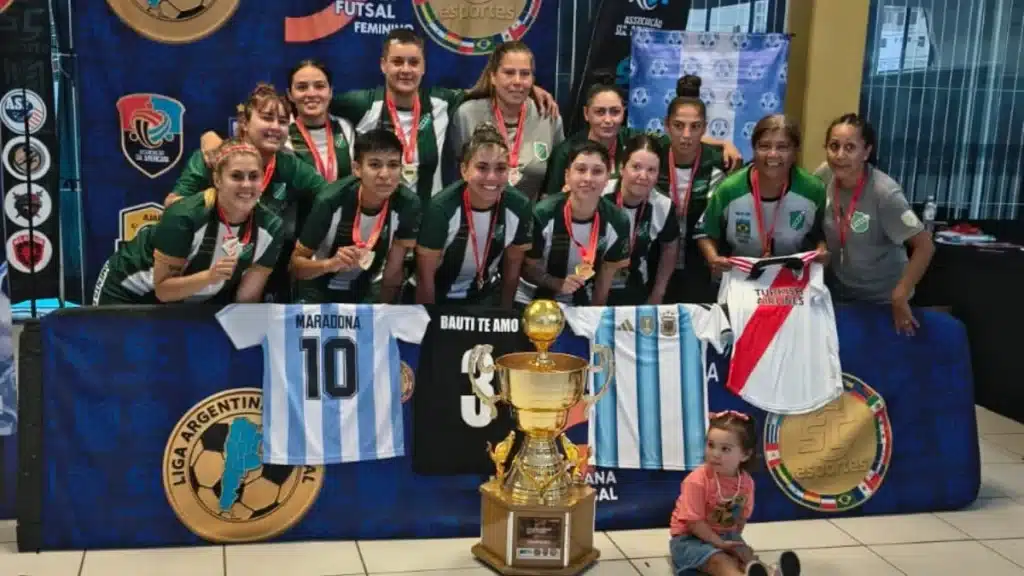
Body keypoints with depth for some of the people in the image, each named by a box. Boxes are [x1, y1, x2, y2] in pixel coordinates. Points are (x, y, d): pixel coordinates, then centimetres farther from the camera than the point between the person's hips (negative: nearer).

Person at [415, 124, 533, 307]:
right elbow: (425, 275, -18)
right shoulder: (441, 208, -29)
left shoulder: (519, 207, -19)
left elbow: (513, 264, -3)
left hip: (486, 294, 3)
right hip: (441, 296, -3)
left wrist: (505, 313, 4)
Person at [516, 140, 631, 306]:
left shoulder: (617, 221, -14)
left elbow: (608, 271, 0)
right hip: (532, 300, -1)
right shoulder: (542, 214, -22)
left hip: (580, 304, 2)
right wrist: (558, 284, -26)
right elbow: (527, 268, -11)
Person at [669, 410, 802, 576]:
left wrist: (733, 541, -2)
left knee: (745, 554, -22)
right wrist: (720, 544, -21)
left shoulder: (746, 481, -4)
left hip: (726, 536, 6)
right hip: (690, 539, -6)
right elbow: (694, 521, -21)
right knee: (720, 560, -32)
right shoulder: (697, 481, -24)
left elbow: (742, 516, 9)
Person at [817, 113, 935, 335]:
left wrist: (899, 298, -21)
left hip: (882, 299, -4)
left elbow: (924, 246, -23)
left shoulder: (884, 193, -26)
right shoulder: (824, 176, -13)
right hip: (838, 291, 4)